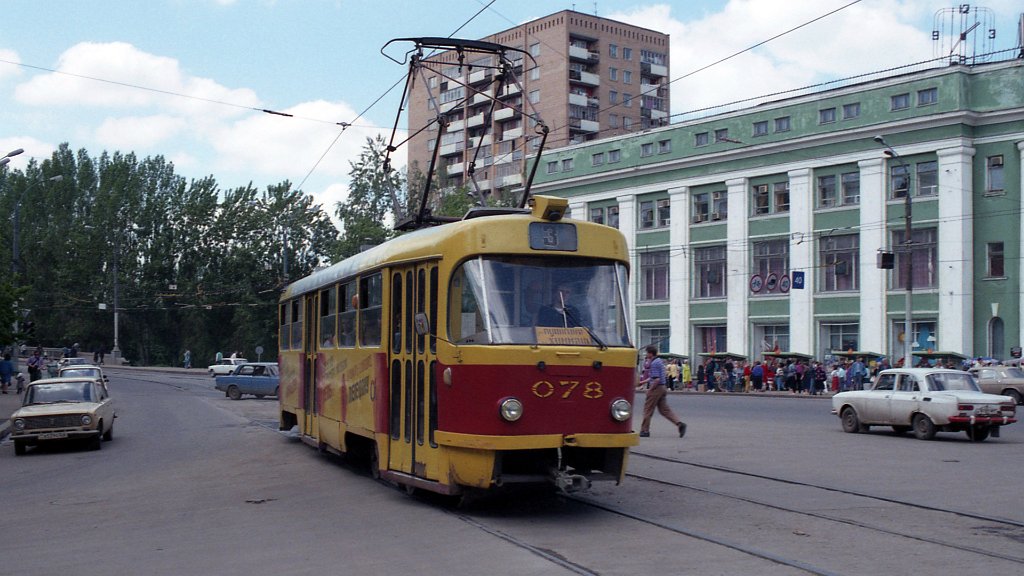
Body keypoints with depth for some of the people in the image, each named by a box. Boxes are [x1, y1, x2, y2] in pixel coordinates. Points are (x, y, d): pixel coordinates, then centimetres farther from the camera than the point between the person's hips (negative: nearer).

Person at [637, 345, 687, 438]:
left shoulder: (654, 363, -17)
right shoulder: (659, 361, 14)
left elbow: (656, 379, -24)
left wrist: (650, 389, -12)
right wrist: (643, 382, 26)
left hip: (656, 389, -9)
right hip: (662, 388, 9)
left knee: (648, 409, 2)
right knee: (664, 409, 8)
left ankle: (644, 431, 8)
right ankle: (679, 423, -5)